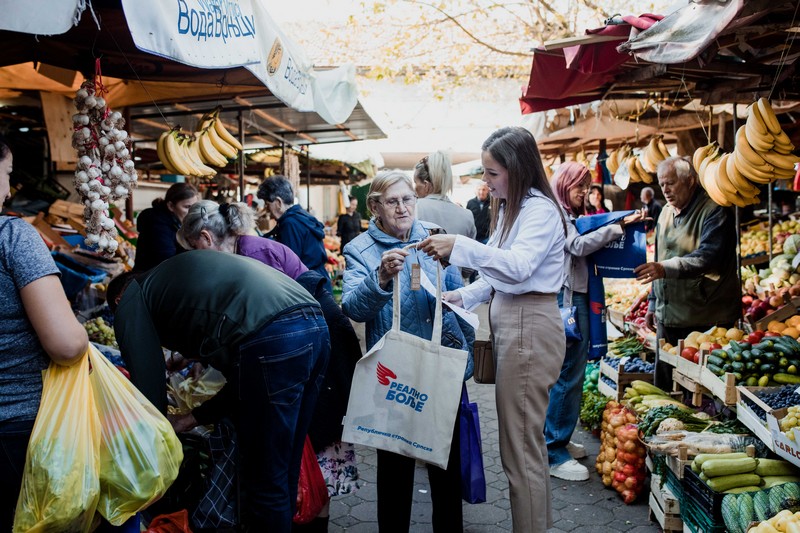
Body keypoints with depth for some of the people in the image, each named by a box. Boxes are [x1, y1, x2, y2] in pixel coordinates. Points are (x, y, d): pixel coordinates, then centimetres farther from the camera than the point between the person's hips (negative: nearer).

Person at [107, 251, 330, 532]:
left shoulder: (130, 301, 17)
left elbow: (148, 386, 12)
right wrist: (196, 416, 33)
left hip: (272, 339, -8)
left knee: (266, 481, 7)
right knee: (283, 470, 21)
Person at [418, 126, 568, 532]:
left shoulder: (540, 209, -13)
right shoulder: (510, 208, 16)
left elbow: (519, 266, -28)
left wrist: (460, 247, -35)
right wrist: (464, 296, 5)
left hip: (529, 328, -10)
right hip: (510, 323, 10)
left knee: (520, 448, -2)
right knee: (528, 441, 19)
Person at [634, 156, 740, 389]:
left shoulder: (714, 210, -10)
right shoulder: (666, 213, 14)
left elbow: (708, 257, -25)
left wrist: (666, 268, -37)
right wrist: (653, 303, 22)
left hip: (705, 319, -7)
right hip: (668, 317, 7)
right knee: (664, 386, 12)